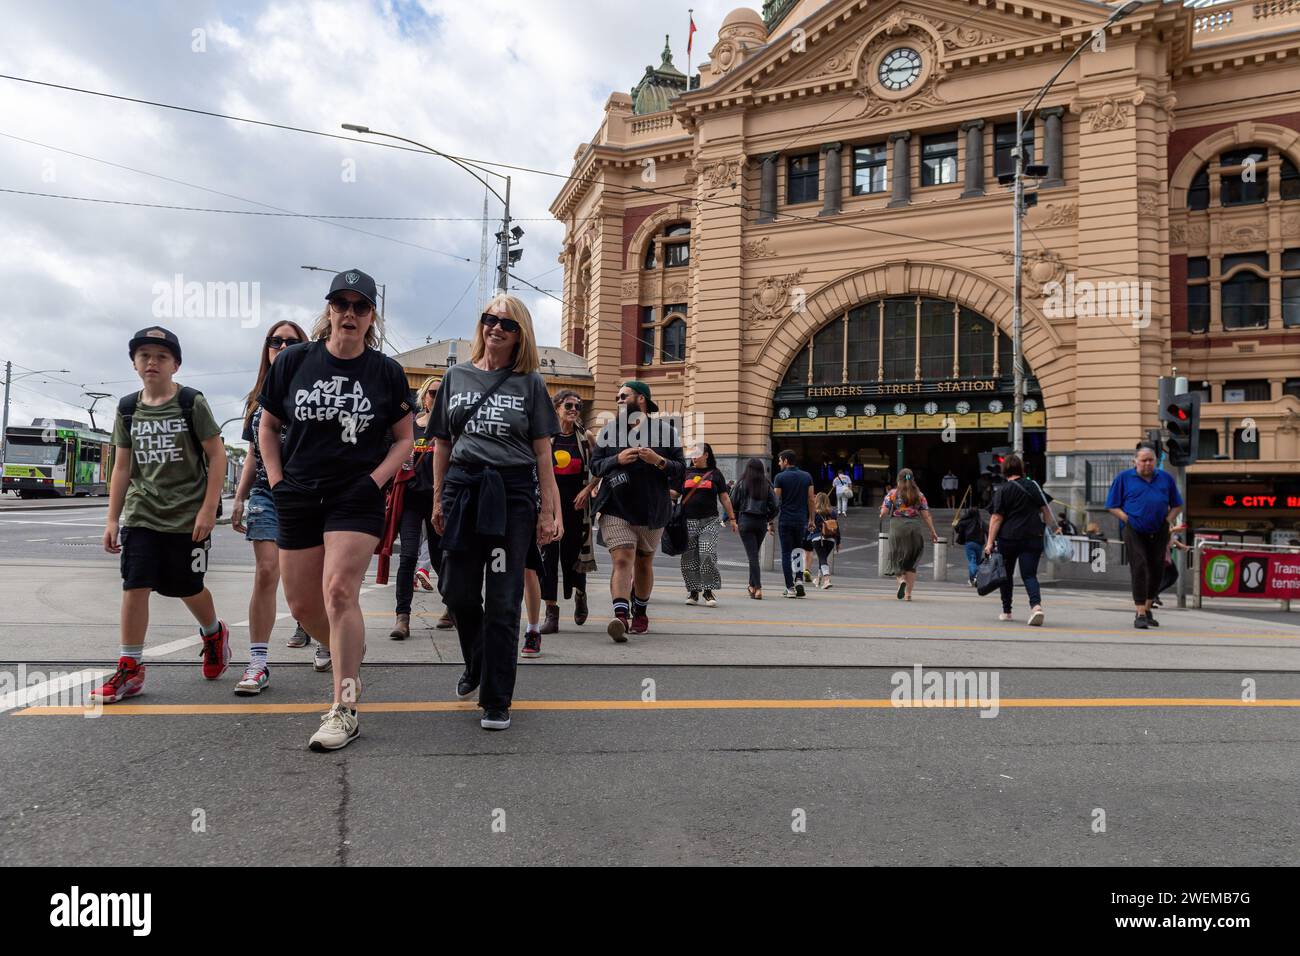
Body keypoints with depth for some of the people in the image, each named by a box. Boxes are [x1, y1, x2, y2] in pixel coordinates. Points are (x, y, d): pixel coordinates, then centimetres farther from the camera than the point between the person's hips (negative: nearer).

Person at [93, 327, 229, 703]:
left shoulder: (191, 403, -6)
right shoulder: (128, 409, 7)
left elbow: (216, 456, -7)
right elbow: (123, 467, 11)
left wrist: (208, 509, -12)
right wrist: (112, 519, 7)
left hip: (188, 516, -3)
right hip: (141, 514, 3)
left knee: (188, 588, 8)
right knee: (134, 586, -5)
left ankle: (214, 633, 38)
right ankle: (130, 669, 3)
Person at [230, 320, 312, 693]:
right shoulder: (256, 399, 15)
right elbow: (253, 454, 20)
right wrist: (239, 499, 15)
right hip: (265, 494, 3)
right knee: (265, 572, -8)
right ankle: (257, 664, -6)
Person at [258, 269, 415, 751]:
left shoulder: (386, 372, 0)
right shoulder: (294, 361, 3)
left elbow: (403, 438, 6)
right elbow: (268, 427, 13)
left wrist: (375, 480, -8)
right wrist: (277, 480, 3)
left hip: (356, 499, -3)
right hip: (298, 500, 3)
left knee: (339, 590, -17)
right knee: (302, 604, 8)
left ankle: (345, 710, -10)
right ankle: (350, 657, 38)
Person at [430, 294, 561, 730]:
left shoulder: (530, 383, 6)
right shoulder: (457, 376, 12)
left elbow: (542, 451, 3)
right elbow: (442, 443, 14)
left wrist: (549, 510, -2)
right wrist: (438, 500, 9)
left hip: (513, 492, -2)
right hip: (463, 487, 3)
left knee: (503, 600, -1)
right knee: (458, 591, 8)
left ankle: (496, 700, 9)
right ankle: (477, 664, 38)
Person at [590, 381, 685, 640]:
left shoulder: (665, 430, 5)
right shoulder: (609, 429, 11)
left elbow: (681, 470, 4)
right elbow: (594, 465, 9)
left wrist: (658, 461, -15)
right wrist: (617, 459, -10)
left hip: (652, 509, 1)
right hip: (616, 507, -1)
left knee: (644, 562, 14)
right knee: (622, 560, -17)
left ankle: (640, 612, 31)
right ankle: (620, 615, -26)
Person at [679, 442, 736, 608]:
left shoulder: (715, 474, 9)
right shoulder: (685, 473, 11)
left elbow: (724, 498, 11)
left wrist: (732, 519, 9)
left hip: (709, 521, -2)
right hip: (688, 521, 2)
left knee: (707, 555, -12)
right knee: (689, 558, 1)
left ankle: (709, 591, -3)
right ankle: (693, 591, 12)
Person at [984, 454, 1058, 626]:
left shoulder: (1002, 490, -6)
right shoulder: (1034, 485, 6)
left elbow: (996, 518, -9)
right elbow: (1046, 510, 7)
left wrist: (990, 542, -8)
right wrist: (1054, 529, 17)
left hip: (1008, 538, -2)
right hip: (1033, 538, 2)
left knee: (1006, 575, 15)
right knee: (1029, 574, 0)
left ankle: (1006, 611, 22)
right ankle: (1036, 605, -25)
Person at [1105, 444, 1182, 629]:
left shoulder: (1166, 478, 11)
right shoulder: (1124, 478, 2)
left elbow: (1176, 504, 19)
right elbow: (1112, 506, 3)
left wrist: (1168, 520, 2)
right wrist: (1128, 519, -9)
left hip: (1159, 532, 4)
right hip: (1134, 532, -4)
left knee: (1157, 569, 8)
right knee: (1139, 568, -13)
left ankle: (1147, 609, 27)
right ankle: (1140, 614, -12)